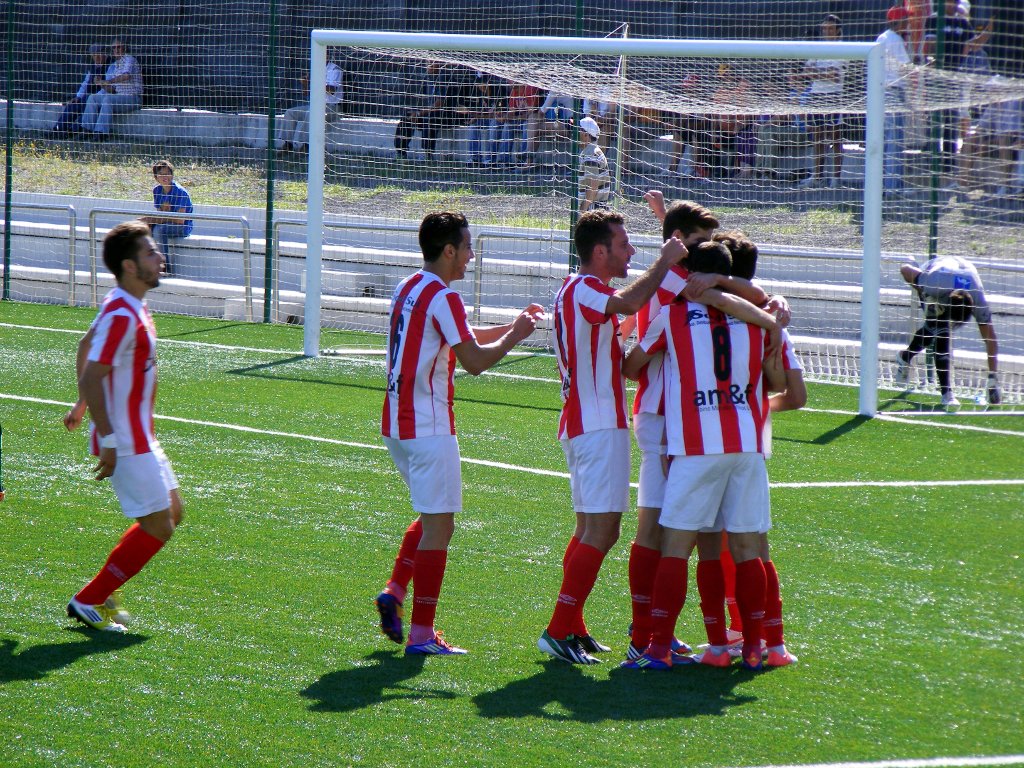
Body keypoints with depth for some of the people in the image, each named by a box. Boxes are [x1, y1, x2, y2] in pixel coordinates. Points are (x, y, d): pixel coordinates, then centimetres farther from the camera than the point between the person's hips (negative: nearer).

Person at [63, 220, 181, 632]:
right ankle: (89, 601, 4)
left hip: (140, 438, 10)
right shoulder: (122, 316, -23)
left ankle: (103, 590, 21)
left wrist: (82, 406, 30)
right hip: (125, 443, -10)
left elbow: (86, 346, 23)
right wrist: (108, 440, -26)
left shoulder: (129, 307, 9)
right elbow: (92, 378, -26)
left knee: (171, 512, 17)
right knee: (158, 528, -5)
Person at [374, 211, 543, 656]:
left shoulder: (408, 290, 14)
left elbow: (461, 337, 25)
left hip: (397, 424, 9)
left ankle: (395, 592, 8)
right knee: (439, 527, -4)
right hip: (429, 428, -9)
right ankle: (421, 634, -5)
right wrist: (514, 337, -4)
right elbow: (474, 360, -19)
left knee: (432, 516, 23)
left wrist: (510, 326, 19)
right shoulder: (442, 297, -15)